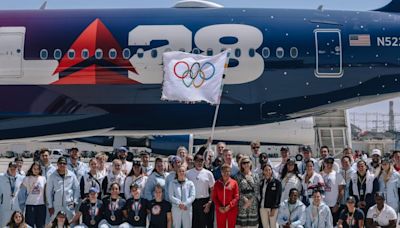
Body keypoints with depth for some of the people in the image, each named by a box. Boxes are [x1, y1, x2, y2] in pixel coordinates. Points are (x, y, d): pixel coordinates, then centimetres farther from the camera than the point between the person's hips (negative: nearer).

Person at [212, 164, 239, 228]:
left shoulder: (234, 183, -2)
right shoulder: (217, 183, 4)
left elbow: (236, 197, -3)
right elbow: (214, 197, 4)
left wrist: (229, 206, -14)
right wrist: (219, 207, -10)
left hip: (232, 210, -1)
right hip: (220, 210, 1)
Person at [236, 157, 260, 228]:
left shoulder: (255, 176, 9)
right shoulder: (239, 176, 5)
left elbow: (257, 190, 3)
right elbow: (237, 190, -2)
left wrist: (250, 200, -8)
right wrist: (245, 199, -13)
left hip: (253, 202, 1)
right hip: (242, 202, -1)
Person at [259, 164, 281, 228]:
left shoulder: (277, 182, -4)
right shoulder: (261, 182, 10)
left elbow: (277, 196, -8)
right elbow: (260, 195, 11)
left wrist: (274, 208, -14)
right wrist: (259, 206, 2)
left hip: (273, 208, -4)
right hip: (262, 207, 4)